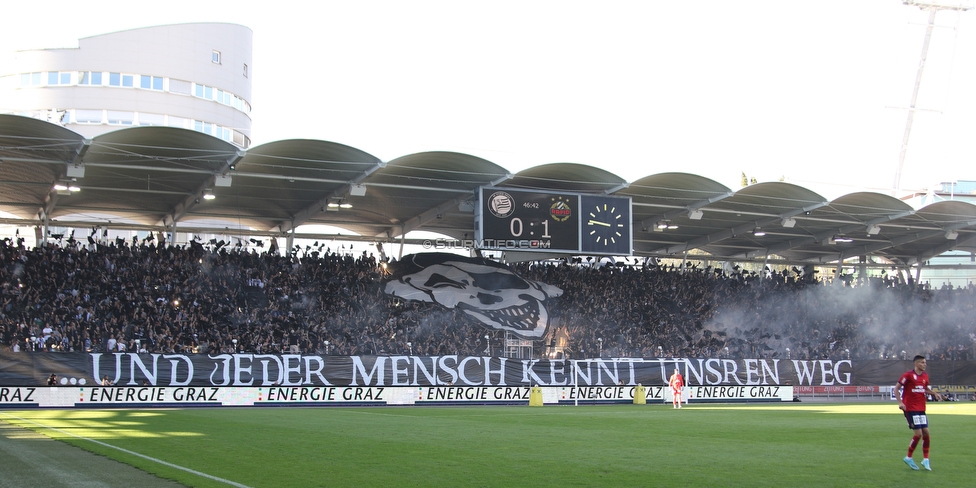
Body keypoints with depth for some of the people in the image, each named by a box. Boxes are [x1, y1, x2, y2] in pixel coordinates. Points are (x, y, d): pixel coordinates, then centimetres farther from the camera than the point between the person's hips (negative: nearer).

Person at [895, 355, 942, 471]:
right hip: (910, 409, -7)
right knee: (918, 433, -10)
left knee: (926, 432, 3)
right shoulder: (908, 375, -11)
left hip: (921, 409, 7)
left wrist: (934, 393, 4)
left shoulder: (925, 375, 8)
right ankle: (909, 458, 7)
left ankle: (925, 459, 14)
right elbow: (896, 388, -8)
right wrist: (900, 402, -19)